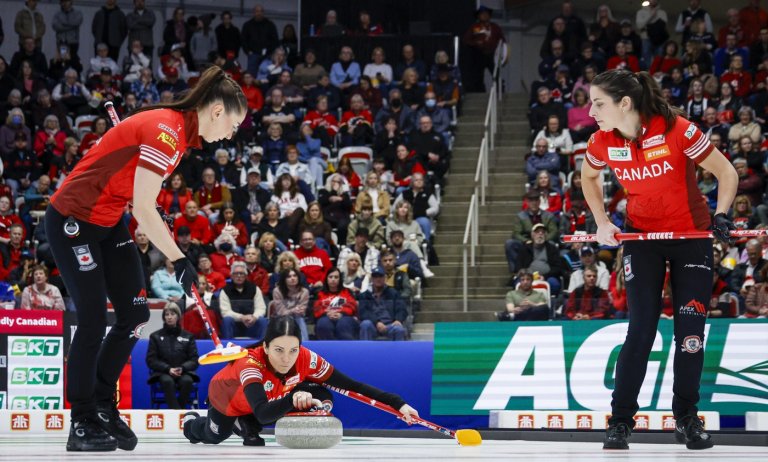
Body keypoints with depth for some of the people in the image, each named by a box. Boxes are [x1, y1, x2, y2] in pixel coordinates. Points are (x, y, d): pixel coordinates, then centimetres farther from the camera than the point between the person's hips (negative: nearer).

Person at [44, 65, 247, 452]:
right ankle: (82, 424, 0)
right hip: (72, 220, -9)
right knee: (93, 321, -8)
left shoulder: (181, 129, 4)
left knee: (135, 315, 5)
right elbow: (143, 208, -27)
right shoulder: (165, 130, -24)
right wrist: (179, 260, -23)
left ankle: (102, 405, 17)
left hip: (109, 222, 9)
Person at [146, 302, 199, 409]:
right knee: (167, 381, -37)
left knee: (187, 380, -35)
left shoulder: (187, 336, 15)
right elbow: (151, 360, 4)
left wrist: (182, 368, -13)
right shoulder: (155, 336, 13)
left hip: (183, 372, 1)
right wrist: (168, 369, -13)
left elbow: (194, 360, 8)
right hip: (163, 373, -1)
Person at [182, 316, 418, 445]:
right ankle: (191, 422, 56)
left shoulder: (306, 359, -35)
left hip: (269, 396, 3)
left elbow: (352, 386, -32)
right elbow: (263, 413, -59)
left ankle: (248, 426, 1)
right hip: (227, 398, -3)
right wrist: (292, 399, -76)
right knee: (212, 436, 18)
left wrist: (397, 404, -38)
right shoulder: (251, 364, -46)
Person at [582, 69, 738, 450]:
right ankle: (620, 421, 0)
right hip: (641, 237, 2)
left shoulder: (677, 130, -22)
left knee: (690, 332, 0)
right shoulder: (602, 143, -10)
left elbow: (726, 172, -11)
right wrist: (602, 222, 5)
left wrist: (721, 215, -22)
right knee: (641, 330, -7)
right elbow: (589, 177, 14)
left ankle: (687, 417, 17)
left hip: (692, 235, -2)